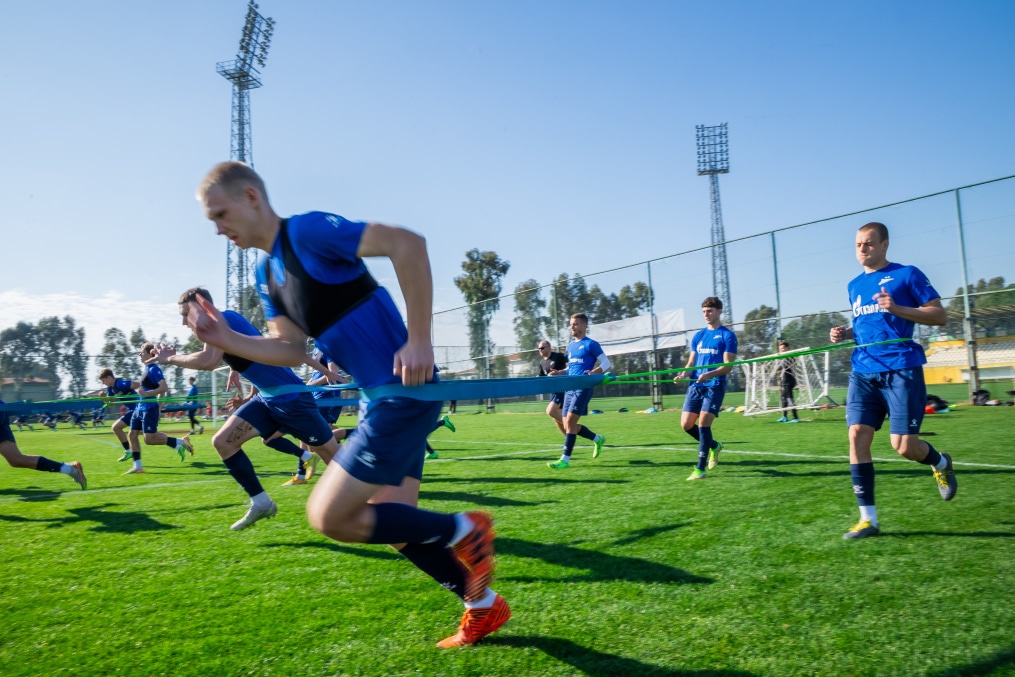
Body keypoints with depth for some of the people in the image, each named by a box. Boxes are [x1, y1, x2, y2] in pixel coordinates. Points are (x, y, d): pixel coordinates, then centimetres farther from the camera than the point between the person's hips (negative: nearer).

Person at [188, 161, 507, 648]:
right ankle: (484, 607, 30)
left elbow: (407, 243, -22)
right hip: (380, 396, 10)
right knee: (393, 528, 13)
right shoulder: (266, 274, 15)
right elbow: (291, 351, 14)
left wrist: (418, 340, -24)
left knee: (329, 517, -7)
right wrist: (227, 341, 0)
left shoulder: (308, 230, -13)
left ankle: (464, 530, 6)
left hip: (406, 390, -9)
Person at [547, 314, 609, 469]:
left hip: (583, 388, -8)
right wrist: (559, 373, 8)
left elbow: (606, 362, -5)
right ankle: (598, 439, 29)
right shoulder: (570, 346, 17)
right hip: (570, 388, 8)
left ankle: (565, 459, -10)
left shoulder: (591, 344, -4)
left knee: (570, 422, -14)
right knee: (568, 425, 8)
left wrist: (594, 372, -23)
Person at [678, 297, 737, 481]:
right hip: (695, 385, 6)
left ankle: (700, 469, -6)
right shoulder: (698, 336, 15)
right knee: (686, 424, 2)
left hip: (714, 385, -6)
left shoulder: (727, 335, -2)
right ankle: (714, 446, 29)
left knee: (703, 423, -15)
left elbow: (728, 366, -9)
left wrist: (709, 374, -26)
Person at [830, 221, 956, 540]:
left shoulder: (907, 274, -1)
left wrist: (897, 308, -18)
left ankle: (940, 463, 31)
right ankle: (868, 519, 0)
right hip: (863, 371, 5)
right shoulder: (854, 285, 16)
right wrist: (845, 333, 6)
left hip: (901, 369, -5)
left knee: (903, 445, -7)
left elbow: (940, 316, -4)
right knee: (857, 435, -7)